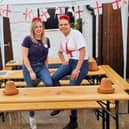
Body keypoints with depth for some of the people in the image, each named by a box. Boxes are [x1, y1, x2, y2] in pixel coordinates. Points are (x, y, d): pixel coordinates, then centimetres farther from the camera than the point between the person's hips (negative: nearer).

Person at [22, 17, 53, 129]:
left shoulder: (46, 40, 3)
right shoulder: (28, 39, -11)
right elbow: (25, 57, -12)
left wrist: (46, 69, 8)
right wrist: (31, 71, -16)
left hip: (42, 66, 3)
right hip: (29, 67, -3)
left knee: (49, 83, -26)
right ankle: (32, 117, 20)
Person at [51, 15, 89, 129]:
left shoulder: (76, 34, -14)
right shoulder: (62, 37, 9)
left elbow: (83, 51, -20)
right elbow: (60, 52, 27)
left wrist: (77, 69, -24)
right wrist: (63, 61, 9)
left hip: (81, 63, -7)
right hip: (70, 62, 8)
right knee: (54, 78, -8)